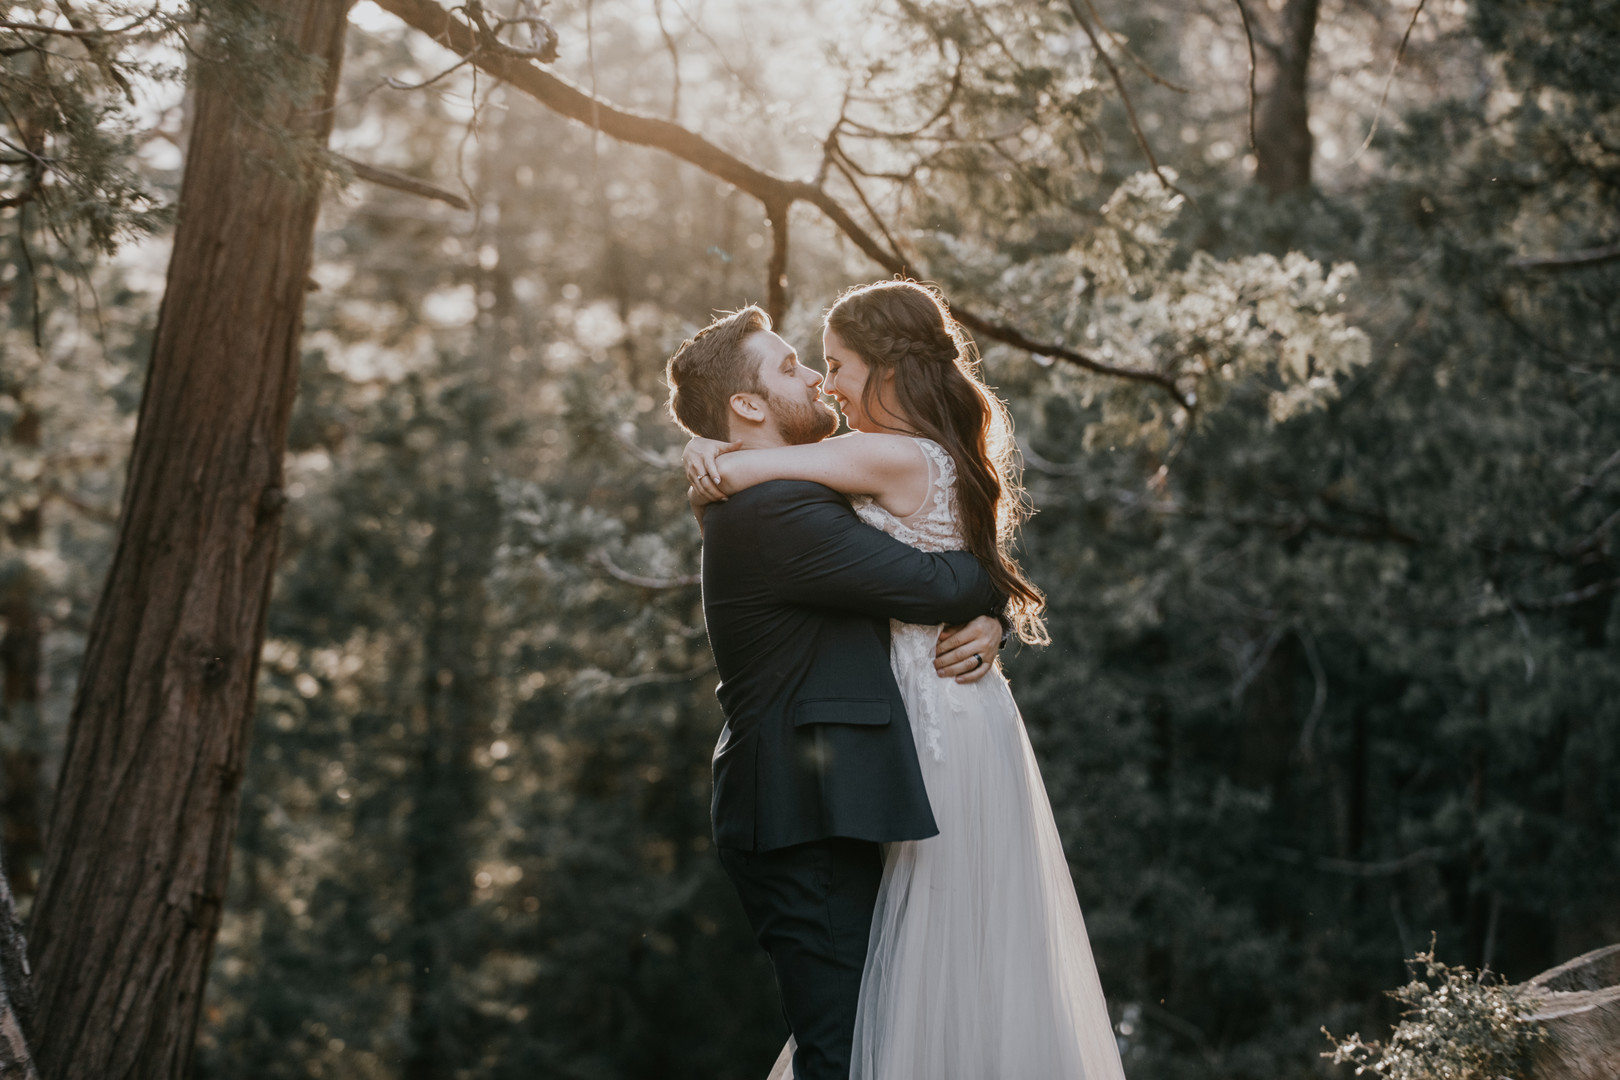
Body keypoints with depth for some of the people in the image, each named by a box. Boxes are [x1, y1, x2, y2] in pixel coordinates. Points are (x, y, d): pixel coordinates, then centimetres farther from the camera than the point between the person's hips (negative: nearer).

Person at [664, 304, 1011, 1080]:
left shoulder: (774, 501, 18)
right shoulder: (777, 510, -16)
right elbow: (931, 584, -17)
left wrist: (983, 625, -3)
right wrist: (990, 585, 6)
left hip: (815, 818, 10)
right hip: (808, 823, -10)